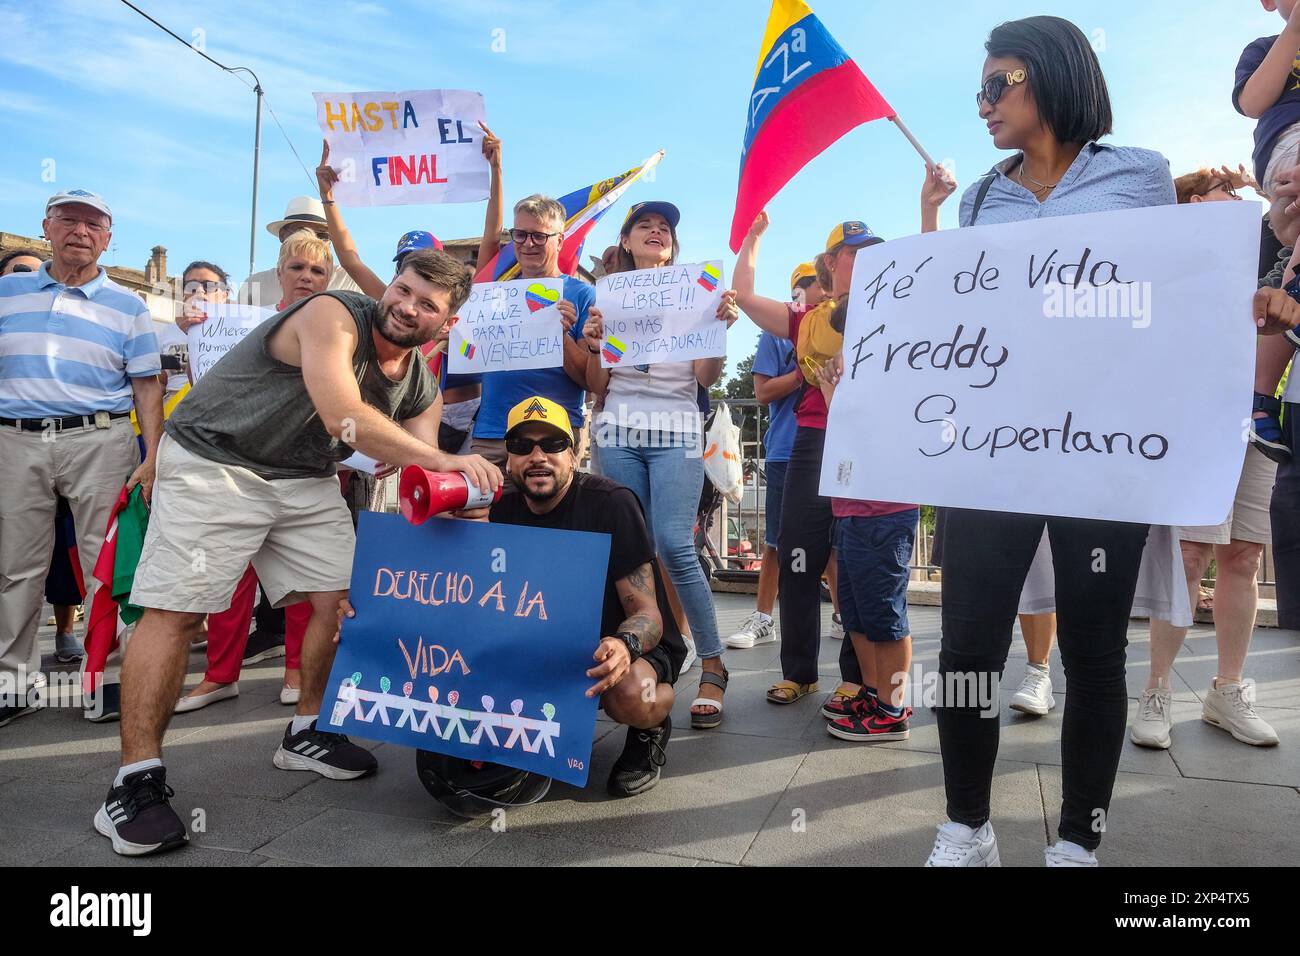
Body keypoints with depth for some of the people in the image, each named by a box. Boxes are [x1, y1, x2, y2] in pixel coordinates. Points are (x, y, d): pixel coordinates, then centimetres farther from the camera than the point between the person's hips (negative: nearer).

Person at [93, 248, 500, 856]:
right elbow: (344, 416, -36)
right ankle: (135, 781, -1)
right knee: (175, 612, -10)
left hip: (306, 480, 7)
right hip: (213, 464, -6)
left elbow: (420, 479, -4)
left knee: (341, 598, 1)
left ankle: (307, 734, 21)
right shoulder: (333, 315, -22)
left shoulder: (422, 389, 0)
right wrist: (440, 458, -37)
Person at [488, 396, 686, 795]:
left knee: (628, 692, -39)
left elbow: (648, 613, -22)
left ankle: (651, 731, -1)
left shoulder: (611, 503, -19)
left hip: (638, 646, -5)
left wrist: (624, 645, -45)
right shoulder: (504, 512, -2)